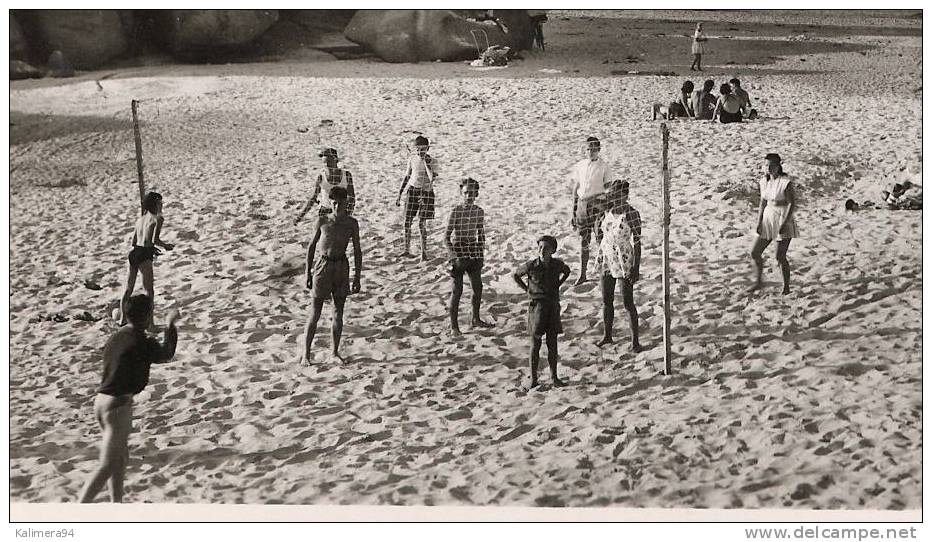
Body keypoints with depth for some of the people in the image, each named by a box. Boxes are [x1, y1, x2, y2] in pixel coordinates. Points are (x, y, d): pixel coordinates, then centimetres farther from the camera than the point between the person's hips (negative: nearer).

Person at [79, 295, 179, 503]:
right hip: (118, 405, -8)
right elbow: (166, 355, 7)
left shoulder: (115, 337, 10)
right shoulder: (143, 343, -12)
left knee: (121, 457, 20)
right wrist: (171, 325, 21)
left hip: (101, 401, 8)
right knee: (107, 466, -5)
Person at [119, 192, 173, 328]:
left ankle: (122, 318, 25)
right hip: (144, 255, -7)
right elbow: (155, 240, -15)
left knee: (128, 287, 16)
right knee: (149, 290, -2)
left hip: (134, 253, 7)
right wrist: (166, 246, 4)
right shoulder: (157, 218, -3)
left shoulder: (140, 219, 19)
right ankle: (149, 322, -4)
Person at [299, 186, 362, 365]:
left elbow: (357, 251, 4)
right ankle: (306, 353, 6)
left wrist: (357, 277, 1)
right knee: (315, 313, -1)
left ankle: (335, 352, 17)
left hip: (341, 267, 2)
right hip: (323, 265, -2)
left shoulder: (351, 223, 0)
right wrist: (308, 272, 1)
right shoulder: (322, 221, -4)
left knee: (338, 313, 7)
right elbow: (312, 245, 3)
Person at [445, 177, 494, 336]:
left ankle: (476, 319, 33)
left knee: (478, 287, 14)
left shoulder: (479, 212, 2)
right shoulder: (456, 211, -13)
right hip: (459, 250, -5)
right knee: (457, 290, -3)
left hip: (474, 251, 6)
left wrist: (482, 252, 9)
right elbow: (446, 237, -12)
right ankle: (454, 326, 5)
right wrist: (453, 253, -21)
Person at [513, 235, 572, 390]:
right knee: (535, 344, 3)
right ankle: (533, 378, 11)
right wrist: (527, 289, -1)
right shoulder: (532, 266, -11)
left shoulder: (557, 264, -4)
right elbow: (515, 275, 5)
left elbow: (567, 271, 18)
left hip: (553, 306, 2)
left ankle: (554, 376, 16)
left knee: (552, 343, 7)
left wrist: (557, 285, 8)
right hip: (537, 306, -2)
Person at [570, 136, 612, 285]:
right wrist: (573, 212, 11)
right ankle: (582, 275, 13)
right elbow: (575, 189, 13)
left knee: (601, 239, -3)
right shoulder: (580, 166, 8)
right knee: (583, 240, 7)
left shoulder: (604, 167, -3)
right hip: (582, 204, 3)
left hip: (598, 203, -3)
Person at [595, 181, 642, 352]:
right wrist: (601, 256, 17)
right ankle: (607, 335, 29)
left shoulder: (631, 214, -18)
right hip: (607, 260, 7)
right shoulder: (609, 210, 2)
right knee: (606, 300, 14)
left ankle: (635, 340, 11)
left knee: (628, 303, 0)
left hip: (624, 262, -7)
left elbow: (637, 242, -17)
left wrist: (636, 268, -18)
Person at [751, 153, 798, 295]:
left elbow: (792, 204, -15)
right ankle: (759, 281, 22)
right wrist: (759, 222, 5)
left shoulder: (786, 182, -14)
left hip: (783, 220, -7)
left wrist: (785, 223, -22)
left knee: (780, 257, -5)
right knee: (755, 253, 4)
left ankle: (786, 287, 11)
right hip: (768, 219, 7)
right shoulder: (764, 181, 6)